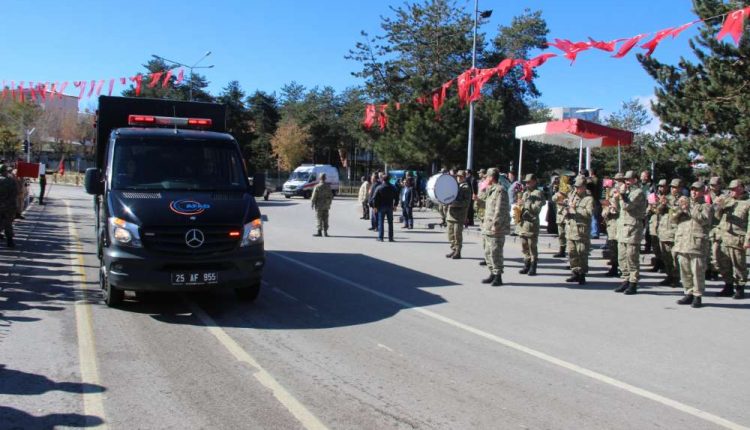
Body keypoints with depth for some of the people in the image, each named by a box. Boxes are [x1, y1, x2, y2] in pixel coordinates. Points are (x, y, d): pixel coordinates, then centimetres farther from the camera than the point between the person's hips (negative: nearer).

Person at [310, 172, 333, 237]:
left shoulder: (317, 187, -15)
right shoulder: (328, 186, 2)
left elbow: (314, 197, -13)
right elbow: (331, 196, 7)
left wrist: (312, 204, 1)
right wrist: (329, 203, 19)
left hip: (319, 206, -5)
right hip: (326, 206, 5)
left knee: (319, 219, 0)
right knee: (325, 219, 9)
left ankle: (319, 232, 1)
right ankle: (325, 232, 11)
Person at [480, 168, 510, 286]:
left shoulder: (500, 190, -14)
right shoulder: (490, 190, 18)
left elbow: (500, 210, -20)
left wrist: (495, 225, -22)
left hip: (496, 229, -10)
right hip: (487, 228, 10)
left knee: (495, 252, -7)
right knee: (488, 252, 15)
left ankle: (498, 277, 0)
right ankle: (493, 274, 24)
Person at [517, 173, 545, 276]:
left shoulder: (538, 193, -5)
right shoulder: (525, 193, 20)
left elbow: (537, 208, -15)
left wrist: (525, 204, -16)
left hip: (532, 224, -8)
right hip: (522, 224, 8)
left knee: (532, 248, -3)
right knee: (524, 247, 11)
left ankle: (533, 268, 2)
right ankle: (526, 266, 19)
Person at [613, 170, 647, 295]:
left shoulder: (638, 192, -8)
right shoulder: (627, 191, 19)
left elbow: (627, 206, -19)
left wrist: (622, 194, -13)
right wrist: (618, 197, 13)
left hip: (633, 228, -9)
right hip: (622, 227, 9)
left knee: (631, 258, -6)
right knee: (621, 258, 11)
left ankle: (633, 284, -1)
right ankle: (626, 281, 19)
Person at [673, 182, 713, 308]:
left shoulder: (706, 206, 6)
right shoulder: (685, 203, 20)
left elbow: (704, 219, -12)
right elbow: (674, 217, 11)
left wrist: (689, 209, -15)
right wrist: (680, 208, -8)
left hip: (698, 243, -5)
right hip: (682, 242, 5)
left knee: (698, 271, -6)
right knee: (684, 270, 7)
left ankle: (697, 296, 1)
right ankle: (689, 294, 17)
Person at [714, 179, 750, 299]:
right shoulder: (727, 200, 14)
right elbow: (718, 216, 19)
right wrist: (719, 206, 0)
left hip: (737, 239, -6)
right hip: (723, 238, 6)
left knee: (739, 265, 1)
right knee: (723, 264, 11)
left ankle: (740, 289, 13)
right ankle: (728, 286, 25)